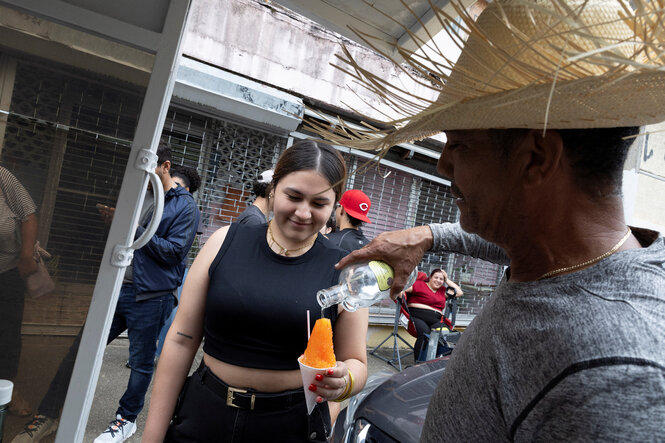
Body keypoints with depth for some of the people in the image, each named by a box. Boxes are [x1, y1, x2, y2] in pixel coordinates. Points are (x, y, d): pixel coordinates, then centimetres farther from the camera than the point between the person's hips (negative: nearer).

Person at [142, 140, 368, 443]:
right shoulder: (226, 242, -7)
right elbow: (182, 340, -4)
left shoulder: (343, 271, -9)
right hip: (203, 417, 2)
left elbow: (356, 362, -1)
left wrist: (343, 381, -24)